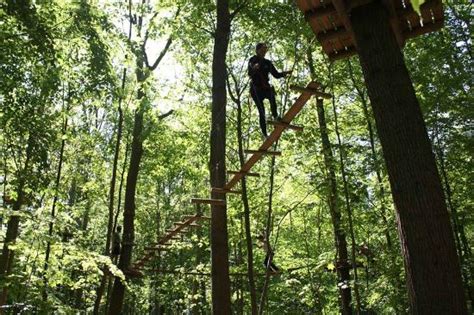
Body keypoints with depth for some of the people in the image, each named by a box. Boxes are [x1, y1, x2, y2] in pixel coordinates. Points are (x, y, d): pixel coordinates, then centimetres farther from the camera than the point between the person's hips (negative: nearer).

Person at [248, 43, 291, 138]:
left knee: (272, 94, -34)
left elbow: (276, 75, 9)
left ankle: (275, 115, -34)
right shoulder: (252, 60, 0)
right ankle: (264, 133, -5)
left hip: (265, 87, 3)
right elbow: (250, 74, -16)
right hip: (256, 89, -3)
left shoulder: (267, 62, 10)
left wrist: (284, 73, -11)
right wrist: (254, 68, -39)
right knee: (261, 111, -10)